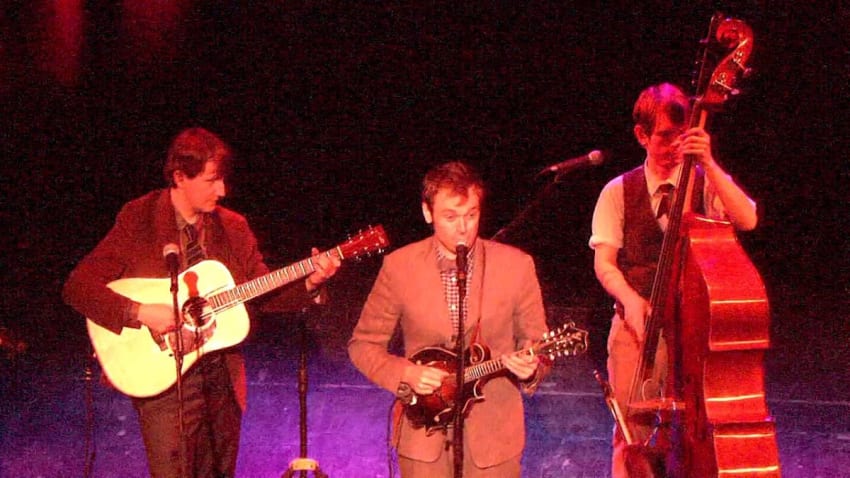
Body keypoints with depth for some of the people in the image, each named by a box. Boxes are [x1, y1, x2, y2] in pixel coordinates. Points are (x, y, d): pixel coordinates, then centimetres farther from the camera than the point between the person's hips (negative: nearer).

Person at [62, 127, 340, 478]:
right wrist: (140, 313, -24)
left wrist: (309, 284, -9)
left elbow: (263, 294, 8)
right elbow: (77, 286, -13)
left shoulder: (233, 227, 7)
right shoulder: (138, 222, -8)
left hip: (224, 379, 5)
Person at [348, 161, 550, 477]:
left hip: (493, 434, 0)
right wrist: (405, 373, -13)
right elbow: (363, 344, 4)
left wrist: (529, 367, -18)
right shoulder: (399, 267, -4)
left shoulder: (516, 265, -3)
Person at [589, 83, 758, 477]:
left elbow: (747, 220, -16)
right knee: (631, 434, -1)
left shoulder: (705, 183, 3)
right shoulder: (619, 192, 5)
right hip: (637, 326, 0)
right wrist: (631, 299, -21)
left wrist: (709, 163, -24)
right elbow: (604, 262, -1)